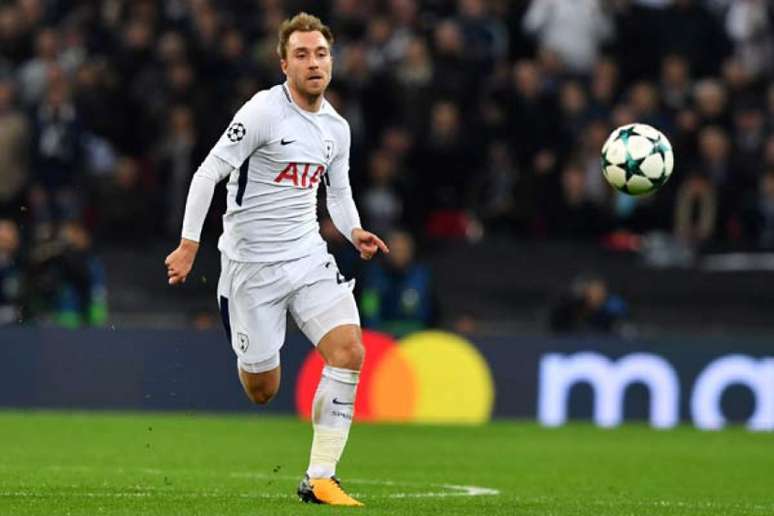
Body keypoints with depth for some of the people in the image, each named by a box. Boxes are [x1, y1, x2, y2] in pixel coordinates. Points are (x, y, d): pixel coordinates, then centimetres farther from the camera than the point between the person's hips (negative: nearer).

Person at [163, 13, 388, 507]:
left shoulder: (337, 128, 7)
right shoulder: (264, 111, -13)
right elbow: (208, 173, -14)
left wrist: (354, 232, 1)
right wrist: (189, 244, -19)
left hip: (309, 257, 5)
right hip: (252, 264, -5)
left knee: (350, 351, -16)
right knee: (262, 391, -1)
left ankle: (320, 478, -11)